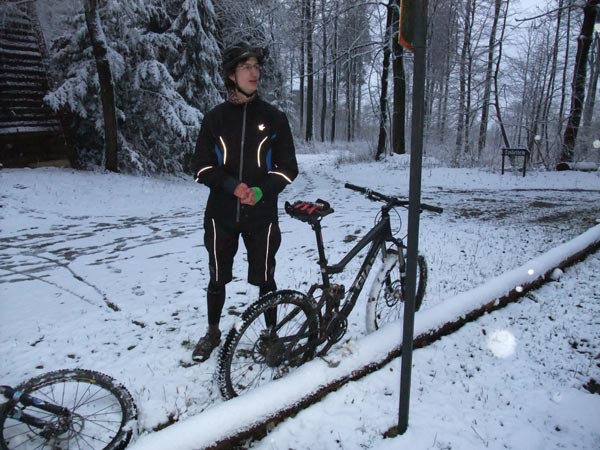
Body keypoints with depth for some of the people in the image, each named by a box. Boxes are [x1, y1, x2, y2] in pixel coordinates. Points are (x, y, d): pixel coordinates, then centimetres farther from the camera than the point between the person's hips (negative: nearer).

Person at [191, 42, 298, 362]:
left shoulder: (274, 117, 2)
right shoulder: (215, 117, 3)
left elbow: (288, 167, 1)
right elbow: (201, 166, 1)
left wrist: (261, 191, -16)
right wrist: (232, 186, -17)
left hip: (261, 214, -1)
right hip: (221, 213, 1)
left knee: (264, 279, 8)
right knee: (218, 278, 12)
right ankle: (213, 332, 34)